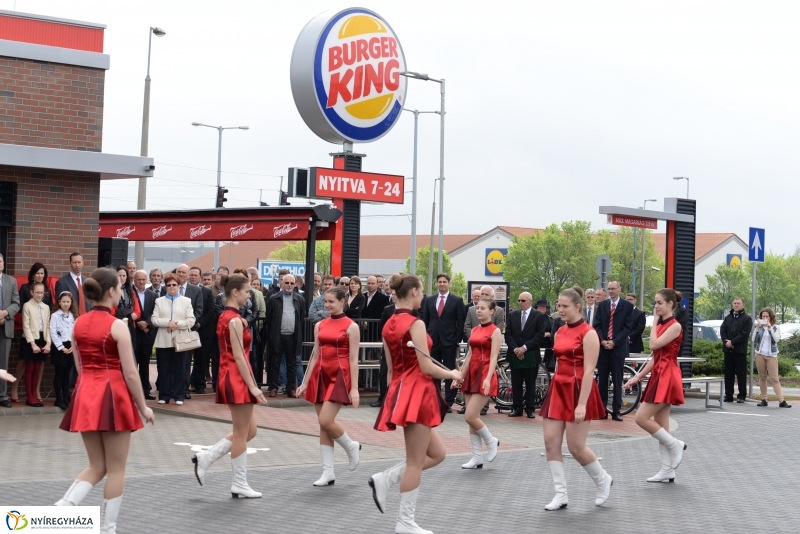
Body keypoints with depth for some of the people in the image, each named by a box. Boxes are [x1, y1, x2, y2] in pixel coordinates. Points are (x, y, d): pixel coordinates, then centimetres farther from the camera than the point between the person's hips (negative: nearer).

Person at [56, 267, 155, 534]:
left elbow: (79, 366, 13)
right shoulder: (117, 326, -12)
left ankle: (62, 508, -5)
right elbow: (130, 373, -11)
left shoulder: (78, 324, 6)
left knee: (97, 467, 16)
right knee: (116, 469, 7)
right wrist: (143, 406, -1)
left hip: (85, 395, 6)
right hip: (112, 396, -6)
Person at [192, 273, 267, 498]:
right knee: (242, 433, 0)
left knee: (249, 430, 15)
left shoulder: (225, 317, 13)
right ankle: (240, 485, 8)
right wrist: (252, 386, -19)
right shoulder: (235, 320, -15)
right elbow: (239, 356, -19)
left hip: (229, 377, 10)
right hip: (238, 379, -10)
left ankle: (205, 458, 12)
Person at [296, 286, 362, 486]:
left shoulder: (351, 326, -5)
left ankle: (351, 447, 12)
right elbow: (315, 355, 13)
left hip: (339, 376, -6)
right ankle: (328, 472, 9)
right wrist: (305, 383, 11)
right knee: (323, 425, 5)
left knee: (326, 421, -16)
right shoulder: (320, 325, 10)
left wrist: (354, 388, -13)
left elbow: (353, 360, -8)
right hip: (321, 375, 6)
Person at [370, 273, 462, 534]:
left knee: (437, 454, 16)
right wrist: (452, 374, 1)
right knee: (416, 462, 0)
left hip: (401, 390, 9)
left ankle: (385, 479, 7)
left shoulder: (389, 325, 11)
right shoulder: (415, 324, -14)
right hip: (416, 393, -9)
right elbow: (426, 368, -16)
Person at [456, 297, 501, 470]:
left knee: (470, 416, -13)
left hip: (485, 374, -7)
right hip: (471, 373, 7)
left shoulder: (495, 331, -6)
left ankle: (491, 441, 10)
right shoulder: (474, 330, 14)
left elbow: (493, 357, -14)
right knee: (472, 418, 5)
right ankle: (477, 458, 10)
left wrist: (488, 379, -25)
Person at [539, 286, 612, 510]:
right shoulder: (560, 332, 11)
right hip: (558, 389, 8)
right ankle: (561, 494, 6)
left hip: (578, 390, -7)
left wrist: (582, 404, -22)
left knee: (576, 447, -3)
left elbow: (588, 371, -17)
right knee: (551, 443, -1)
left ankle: (603, 480, 22)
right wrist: (556, 389, 14)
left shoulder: (588, 333, -12)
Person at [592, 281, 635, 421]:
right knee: (602, 379, 4)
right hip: (602, 346, 3)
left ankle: (616, 411, 1)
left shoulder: (627, 306, 1)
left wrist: (614, 342, -13)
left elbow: (627, 327, -4)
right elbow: (596, 325, 6)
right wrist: (602, 340, -9)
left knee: (617, 380, 0)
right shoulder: (602, 305, 10)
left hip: (618, 347, -3)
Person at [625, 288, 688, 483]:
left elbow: (654, 345, -20)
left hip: (667, 377, -9)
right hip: (658, 375, 9)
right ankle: (667, 471, 10)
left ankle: (675, 445, 1)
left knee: (642, 418, -12)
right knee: (660, 426, 7)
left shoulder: (675, 326, -11)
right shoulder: (661, 325, 16)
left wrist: (655, 322, -8)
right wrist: (638, 376, 13)